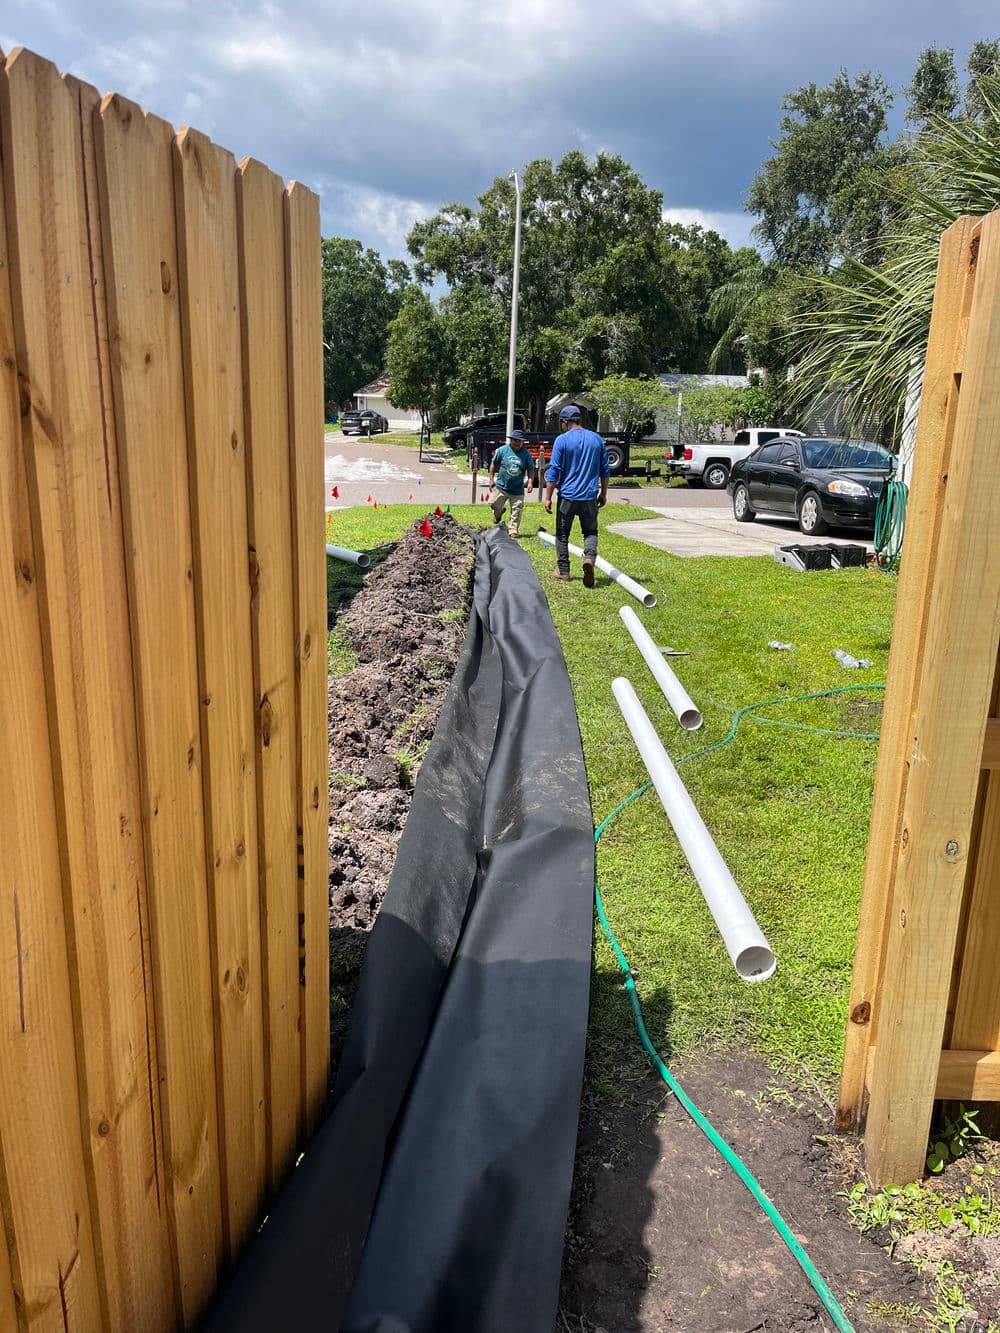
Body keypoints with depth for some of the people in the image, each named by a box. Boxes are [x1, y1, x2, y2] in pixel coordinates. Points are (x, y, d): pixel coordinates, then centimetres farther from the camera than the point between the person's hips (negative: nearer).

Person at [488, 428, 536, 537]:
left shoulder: (526, 453, -2)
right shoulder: (502, 450, -4)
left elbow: (530, 469, 4)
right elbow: (493, 464, 6)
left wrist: (530, 482, -10)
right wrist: (491, 479, 4)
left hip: (517, 490, 0)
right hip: (501, 487, 0)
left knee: (516, 512, 0)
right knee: (494, 504, 4)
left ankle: (512, 531, 11)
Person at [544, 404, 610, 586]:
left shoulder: (562, 440, -6)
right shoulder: (596, 439, 6)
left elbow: (554, 471, -8)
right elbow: (605, 470, 11)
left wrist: (548, 497, -4)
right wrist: (603, 493, 20)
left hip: (567, 497, -3)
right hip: (590, 496, 3)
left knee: (562, 535, 11)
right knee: (590, 532, 11)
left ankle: (563, 571, 15)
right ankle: (589, 558, -17)